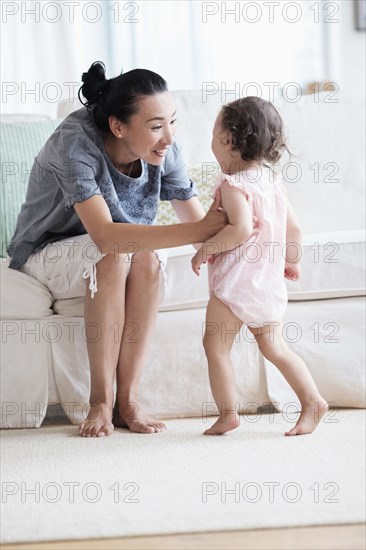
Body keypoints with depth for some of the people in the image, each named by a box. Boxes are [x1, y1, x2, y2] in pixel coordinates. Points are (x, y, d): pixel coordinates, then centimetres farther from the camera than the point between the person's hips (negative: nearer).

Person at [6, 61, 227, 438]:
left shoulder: (164, 153, -15)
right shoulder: (74, 143, -31)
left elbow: (198, 222, -10)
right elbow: (105, 234, -44)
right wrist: (199, 230, -50)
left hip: (115, 259, 4)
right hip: (47, 256, -4)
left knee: (147, 254, -31)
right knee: (113, 253, -35)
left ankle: (128, 399, -26)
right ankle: (100, 402, -28)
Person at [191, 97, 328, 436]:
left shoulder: (233, 184, -14)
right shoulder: (273, 181, 10)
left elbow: (241, 228, -28)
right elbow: (293, 227, 14)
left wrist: (205, 250, -17)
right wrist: (291, 262, 29)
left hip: (236, 280, -8)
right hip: (268, 282, 8)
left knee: (215, 345, 3)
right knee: (274, 347, 16)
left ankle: (227, 413, 3)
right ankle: (313, 402, 11)